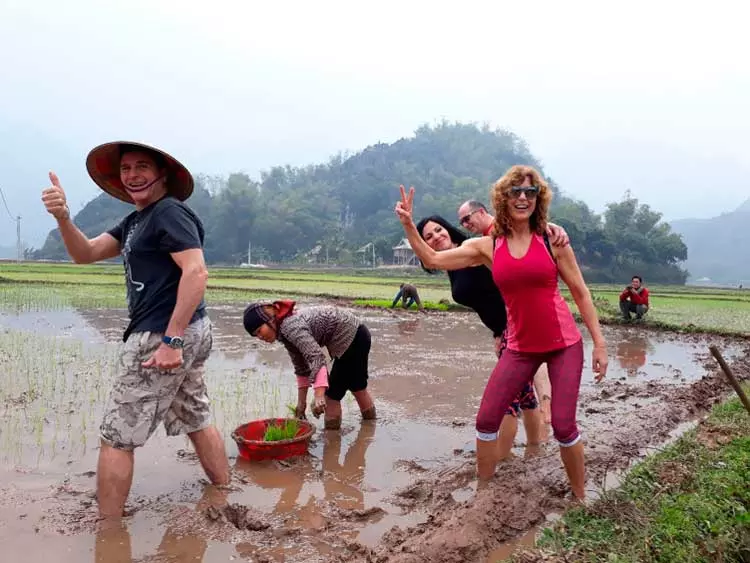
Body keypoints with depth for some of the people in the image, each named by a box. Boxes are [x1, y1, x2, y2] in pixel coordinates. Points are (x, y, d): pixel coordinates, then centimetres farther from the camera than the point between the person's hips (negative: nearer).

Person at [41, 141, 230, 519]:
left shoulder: (170, 213, -14)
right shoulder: (135, 221, 17)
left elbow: (196, 273, -25)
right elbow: (86, 254, 11)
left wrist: (171, 340, -27)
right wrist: (63, 217, -9)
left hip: (163, 335, -10)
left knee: (116, 436, 0)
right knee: (196, 421, 19)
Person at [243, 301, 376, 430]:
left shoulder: (291, 326, -24)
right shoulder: (285, 333, 3)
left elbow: (317, 357, -35)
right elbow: (301, 368, 9)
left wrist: (318, 395, -42)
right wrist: (301, 402, 9)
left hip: (352, 336, -10)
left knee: (333, 392, -1)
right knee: (356, 383, 29)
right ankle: (370, 417, 50)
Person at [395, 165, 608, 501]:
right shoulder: (487, 247, 0)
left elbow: (580, 292, 1)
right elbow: (432, 260, 0)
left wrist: (599, 342, -1)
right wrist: (408, 225, -10)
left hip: (564, 344, -2)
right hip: (520, 347, 3)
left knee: (563, 426, -2)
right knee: (486, 420, 1)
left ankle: (580, 498, 23)